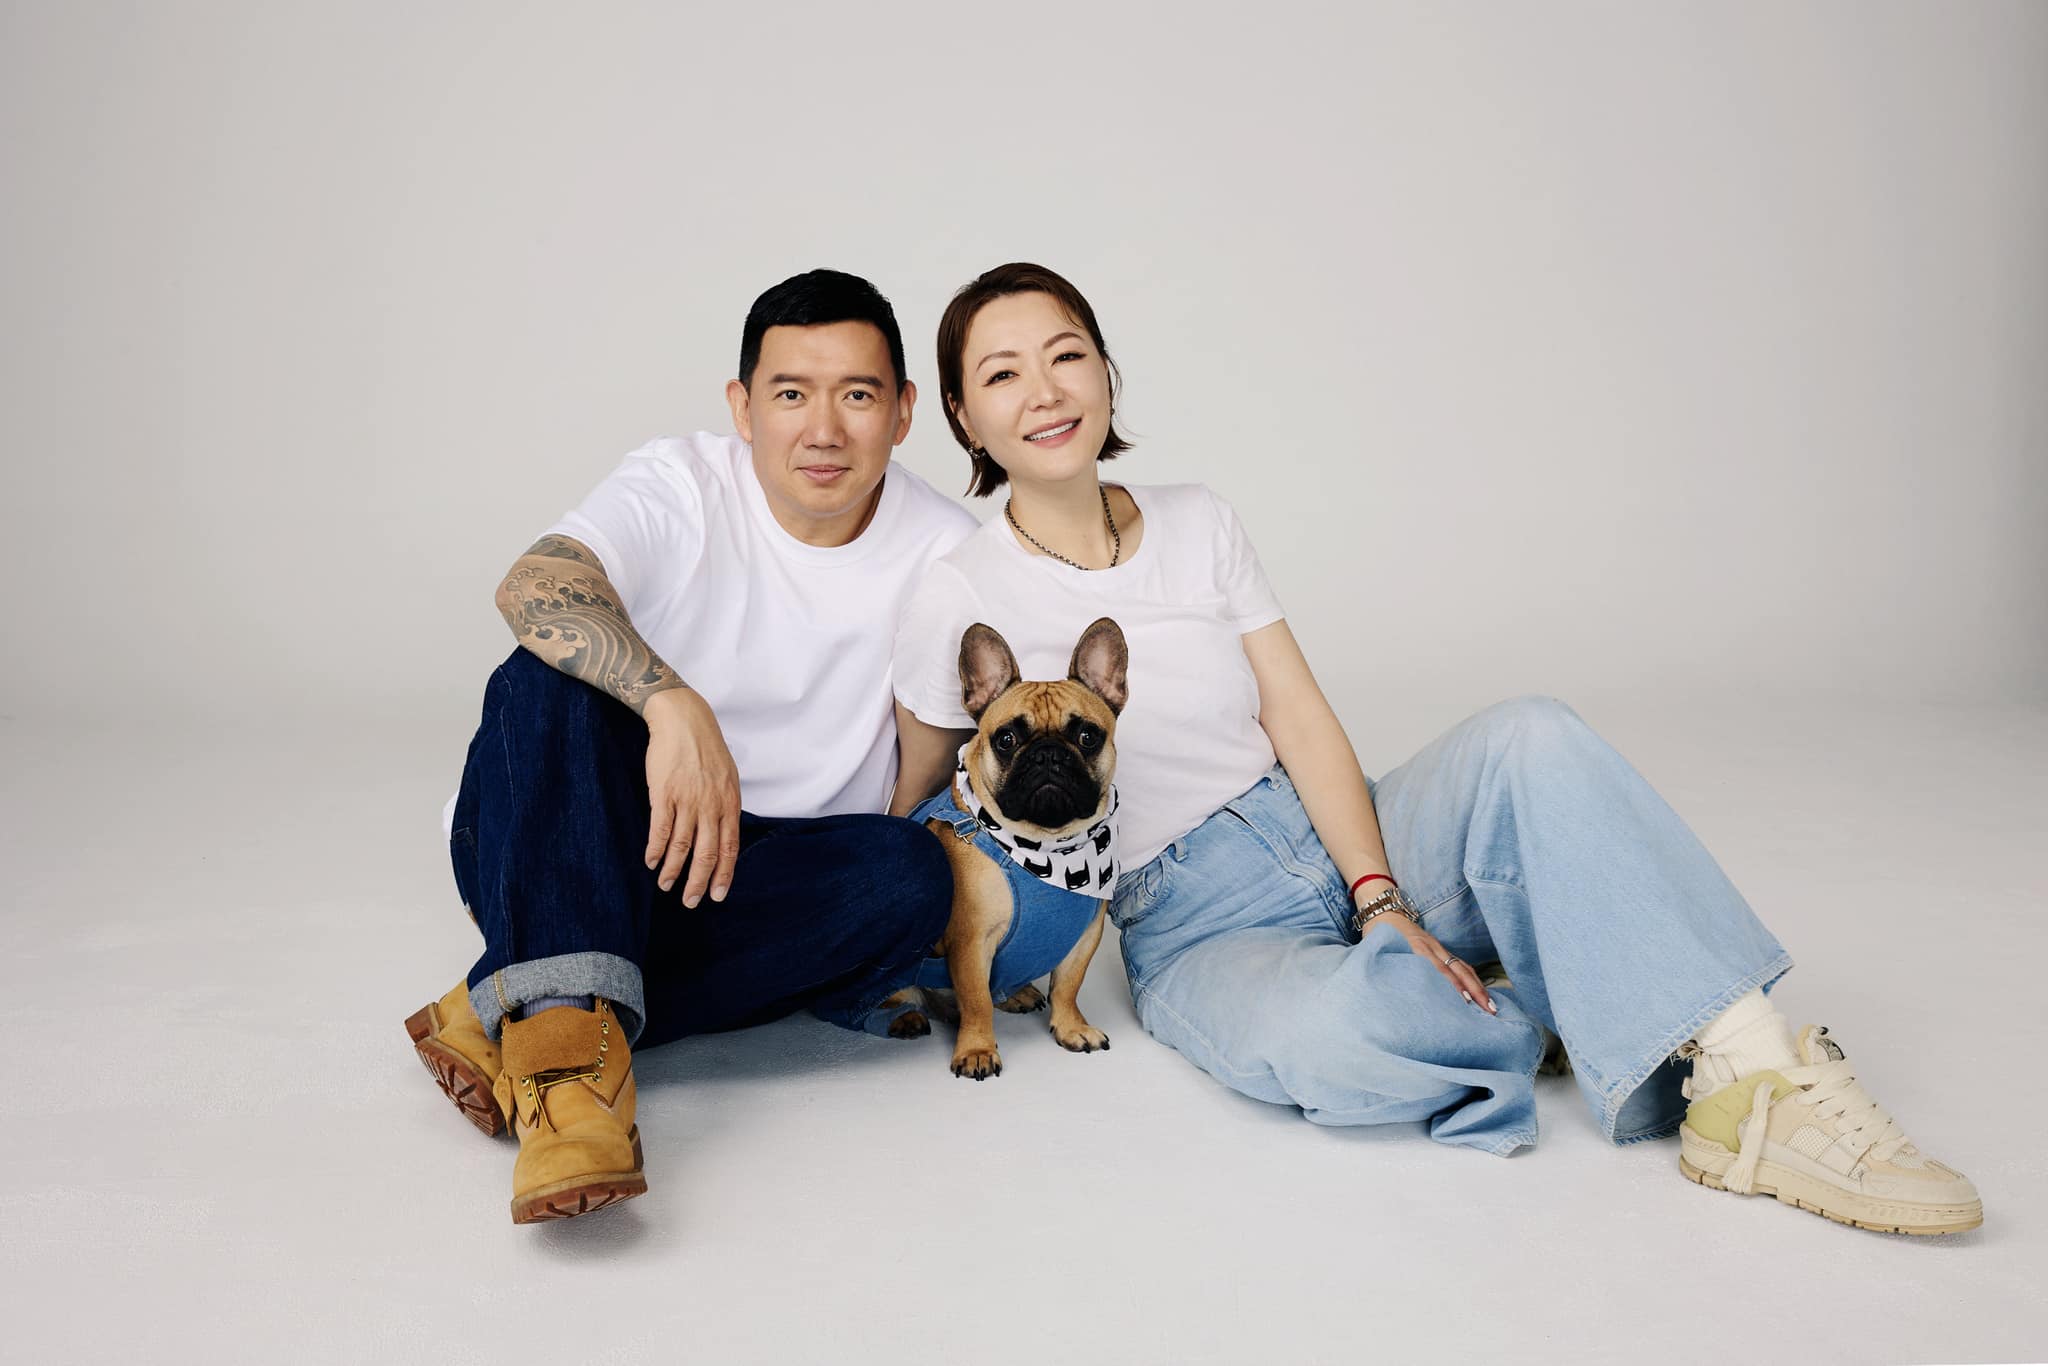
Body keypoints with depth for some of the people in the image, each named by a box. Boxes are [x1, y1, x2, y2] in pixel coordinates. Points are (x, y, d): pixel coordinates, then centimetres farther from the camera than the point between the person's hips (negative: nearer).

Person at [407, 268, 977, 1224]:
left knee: (912, 873, -27)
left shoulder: (945, 552, -4)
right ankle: (568, 1038, -45)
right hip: (558, 857, -2)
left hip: (761, 875, 2)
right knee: (556, 678, -29)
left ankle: (500, 1020, -28)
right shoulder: (682, 489, -12)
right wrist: (673, 705, -48)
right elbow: (529, 588, -32)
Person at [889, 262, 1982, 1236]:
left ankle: (1752, 1085, -29)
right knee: (1326, 1033, -39)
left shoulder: (1195, 523, 4)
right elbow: (906, 812, 7)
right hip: (1198, 929, -4)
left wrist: (1380, 899, -14)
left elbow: (1300, 719, -2)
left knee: (1528, 739, -26)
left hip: (1337, 836, 4)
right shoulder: (957, 602, -7)